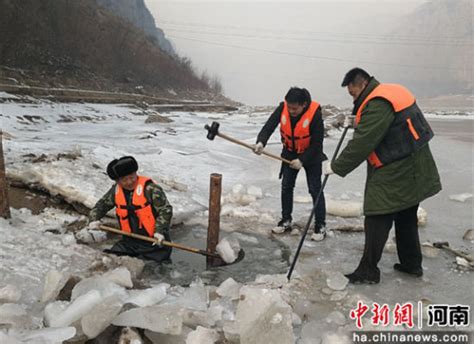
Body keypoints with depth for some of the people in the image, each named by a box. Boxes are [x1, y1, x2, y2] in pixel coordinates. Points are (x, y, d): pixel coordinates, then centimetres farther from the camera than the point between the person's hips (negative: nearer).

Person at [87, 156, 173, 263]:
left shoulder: (150, 188, -15)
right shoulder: (116, 191, 4)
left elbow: (165, 210, -16)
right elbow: (101, 205, 17)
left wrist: (160, 231, -26)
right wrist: (94, 220, -1)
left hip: (154, 241, -5)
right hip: (130, 241, 6)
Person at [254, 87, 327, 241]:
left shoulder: (314, 113, -29)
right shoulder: (282, 109, -20)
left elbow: (317, 143, -24)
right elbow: (269, 126, -27)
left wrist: (302, 160, -27)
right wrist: (261, 142, -47)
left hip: (311, 155, -4)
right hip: (290, 153, 4)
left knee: (315, 190, 0)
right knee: (286, 187, 8)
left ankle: (320, 226, 11)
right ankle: (286, 221, 23)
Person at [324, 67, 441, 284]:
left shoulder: (378, 105, -20)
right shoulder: (392, 92, 12)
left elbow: (361, 145, -22)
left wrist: (335, 167, -14)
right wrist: (359, 122, 8)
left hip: (395, 175, -10)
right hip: (412, 172, 10)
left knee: (377, 220, -3)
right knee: (406, 218, 19)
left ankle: (368, 271, 6)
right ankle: (412, 264, 32)